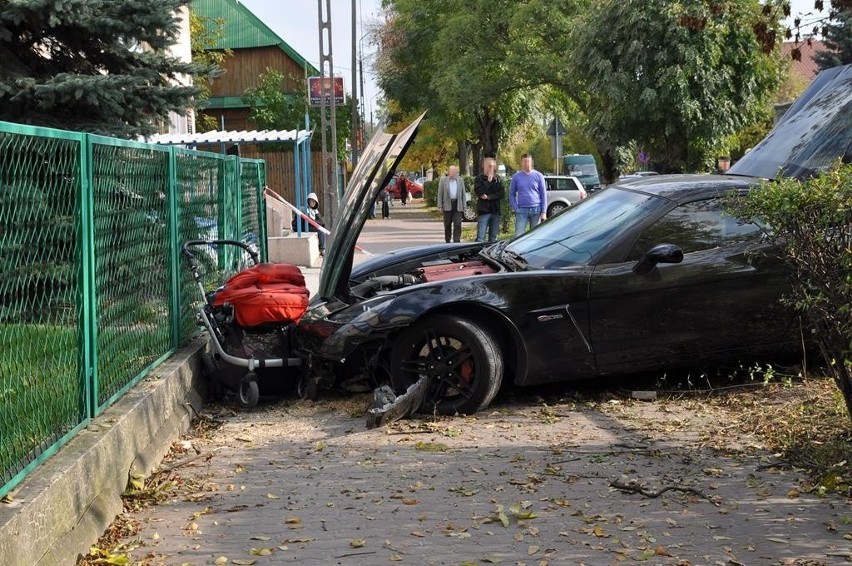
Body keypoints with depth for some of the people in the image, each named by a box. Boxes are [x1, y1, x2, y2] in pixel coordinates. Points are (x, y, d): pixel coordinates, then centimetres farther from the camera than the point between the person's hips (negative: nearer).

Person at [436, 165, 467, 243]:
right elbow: (440, 194, 0)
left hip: (457, 206, 1)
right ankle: (447, 241, 17)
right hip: (447, 205, -1)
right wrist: (440, 206, -6)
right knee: (447, 224, 6)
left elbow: (463, 194, 10)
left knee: (458, 224, -7)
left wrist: (464, 205, 3)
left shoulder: (460, 180, 8)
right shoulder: (443, 180, 1)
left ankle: (457, 241, -6)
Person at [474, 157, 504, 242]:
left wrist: (489, 197, -10)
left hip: (495, 210, 4)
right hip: (483, 211, -4)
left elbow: (502, 194, 2)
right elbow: (479, 192, -14)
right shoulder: (479, 178, 1)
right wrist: (489, 181, -14)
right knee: (481, 238, -10)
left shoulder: (497, 179, 12)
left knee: (493, 238, 8)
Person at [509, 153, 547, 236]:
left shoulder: (538, 176, 5)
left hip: (536, 210, 0)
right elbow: (511, 194, 9)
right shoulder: (516, 177, 6)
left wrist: (544, 211, -3)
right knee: (518, 235, -8)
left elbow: (544, 194, 4)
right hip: (522, 210, 0)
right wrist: (515, 208, -2)